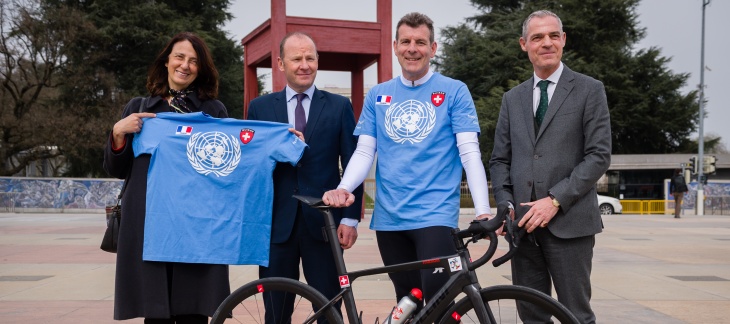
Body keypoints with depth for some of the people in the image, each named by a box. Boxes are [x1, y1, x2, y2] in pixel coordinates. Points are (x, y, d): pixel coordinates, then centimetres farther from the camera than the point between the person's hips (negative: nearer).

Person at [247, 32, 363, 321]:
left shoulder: (339, 106, 5)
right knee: (276, 308, 10)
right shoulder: (260, 107, 8)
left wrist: (350, 218, -4)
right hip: (276, 223, 1)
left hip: (323, 222, -1)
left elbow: (352, 165, 2)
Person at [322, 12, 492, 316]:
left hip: (435, 215, -3)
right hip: (389, 217, 4)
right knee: (406, 301, 13)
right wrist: (343, 189, -13)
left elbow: (470, 152, -7)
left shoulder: (454, 91, -1)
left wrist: (483, 210, -18)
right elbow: (364, 152, 6)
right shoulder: (377, 95, 9)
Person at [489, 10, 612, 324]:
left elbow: (599, 155, -5)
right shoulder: (512, 98, 16)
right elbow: (499, 160, 14)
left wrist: (555, 200, -13)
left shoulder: (589, 90, 3)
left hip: (569, 220, -4)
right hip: (524, 222, 4)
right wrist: (507, 206, -3)